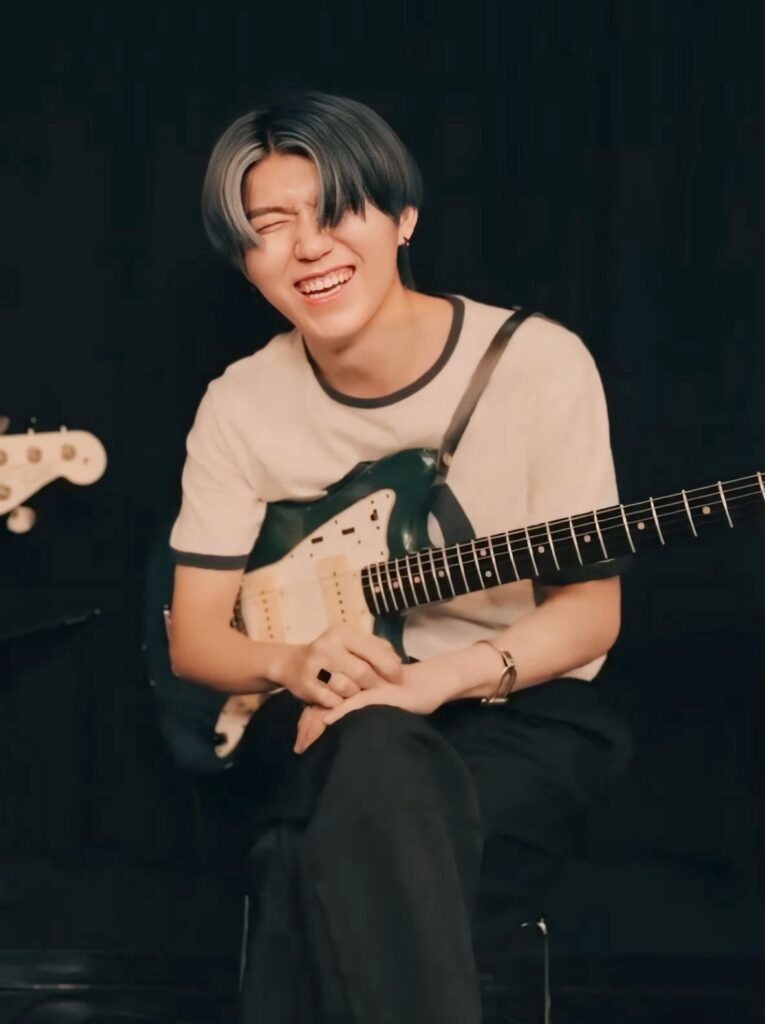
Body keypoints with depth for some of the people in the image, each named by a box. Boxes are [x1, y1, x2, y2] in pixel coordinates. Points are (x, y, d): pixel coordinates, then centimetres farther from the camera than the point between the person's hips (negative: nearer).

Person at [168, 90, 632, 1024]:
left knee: (336, 862, -35)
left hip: (518, 708, -2)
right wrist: (297, 662, -20)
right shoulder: (241, 405, 1)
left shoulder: (539, 361, -8)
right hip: (320, 717, 2)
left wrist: (440, 677, -24)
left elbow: (591, 608, -5)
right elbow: (193, 636, 4)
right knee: (375, 762, -36)